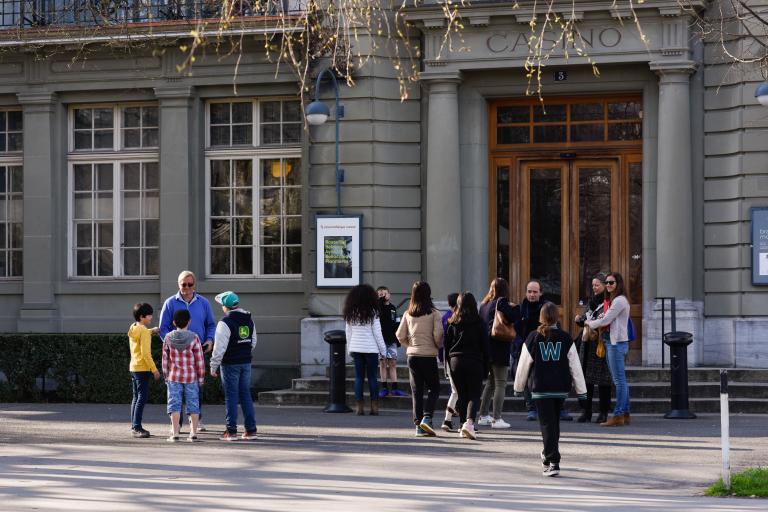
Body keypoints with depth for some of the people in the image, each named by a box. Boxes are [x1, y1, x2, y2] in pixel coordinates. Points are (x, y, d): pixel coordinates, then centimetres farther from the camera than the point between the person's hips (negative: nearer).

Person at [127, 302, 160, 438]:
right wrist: (154, 369, -17)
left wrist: (151, 331, 22)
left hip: (133, 367, 9)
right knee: (142, 398, -8)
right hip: (142, 368, -9)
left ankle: (134, 426, 17)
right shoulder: (144, 331, -16)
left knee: (136, 397, 14)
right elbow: (145, 352, -21)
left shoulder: (133, 328, 9)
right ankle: (137, 428, -11)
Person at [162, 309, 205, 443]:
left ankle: (175, 434, 0)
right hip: (191, 377, -1)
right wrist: (201, 377, 5)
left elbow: (165, 359, 3)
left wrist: (166, 376, 14)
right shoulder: (194, 338, -8)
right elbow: (199, 360, -5)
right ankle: (193, 433, 6)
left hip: (174, 377, 1)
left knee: (174, 404, 3)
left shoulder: (168, 338, -3)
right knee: (193, 404, 6)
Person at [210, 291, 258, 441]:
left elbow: (219, 347, -17)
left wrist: (213, 366, -9)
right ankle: (251, 430, 10)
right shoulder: (249, 320, 8)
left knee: (231, 396, -1)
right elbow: (253, 342, 17)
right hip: (246, 362, 6)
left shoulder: (225, 323, -15)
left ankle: (231, 431, -1)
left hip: (230, 364, -6)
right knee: (246, 394, 11)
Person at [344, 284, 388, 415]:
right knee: (372, 377, 4)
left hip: (356, 348, 3)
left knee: (359, 377, 6)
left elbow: (348, 333, 7)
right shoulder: (372, 313, -9)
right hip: (371, 348, -3)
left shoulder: (350, 314, 2)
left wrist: (349, 349, 18)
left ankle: (359, 407, 3)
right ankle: (374, 407, 2)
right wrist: (383, 350, 1)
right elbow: (377, 333, -6)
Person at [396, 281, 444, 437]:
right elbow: (438, 334, -13)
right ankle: (426, 417, -13)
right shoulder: (434, 313, -8)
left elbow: (400, 336, 5)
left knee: (416, 390, 9)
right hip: (429, 355, -4)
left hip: (412, 355, 4)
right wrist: (439, 346, 7)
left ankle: (418, 424, 6)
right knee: (433, 389, 7)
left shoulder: (408, 314, 4)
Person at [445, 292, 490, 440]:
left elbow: (447, 344, 5)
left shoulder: (453, 323, 4)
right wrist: (486, 367, 5)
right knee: (474, 395, -1)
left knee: (462, 395, 12)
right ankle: (469, 421, -23)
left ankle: (463, 424, 11)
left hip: (456, 361, 2)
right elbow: (485, 346, -1)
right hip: (475, 362, -2)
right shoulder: (479, 323, -2)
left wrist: (448, 364, 10)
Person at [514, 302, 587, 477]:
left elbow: (523, 365, 3)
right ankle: (549, 454, 36)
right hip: (561, 388, 2)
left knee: (547, 424, -2)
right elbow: (575, 366, 1)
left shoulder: (533, 338, -3)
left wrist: (518, 387, 17)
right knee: (555, 421, 21)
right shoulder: (566, 338, 0)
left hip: (540, 388, -2)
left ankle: (552, 463, -11)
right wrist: (581, 390, 7)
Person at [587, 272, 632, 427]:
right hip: (610, 342, 10)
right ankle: (625, 414, 14)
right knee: (620, 380, 11)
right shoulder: (609, 301, 19)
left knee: (619, 380, -8)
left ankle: (618, 415, -9)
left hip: (617, 342, -10)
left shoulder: (619, 301, -11)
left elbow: (605, 321, -14)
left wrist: (589, 323, 1)